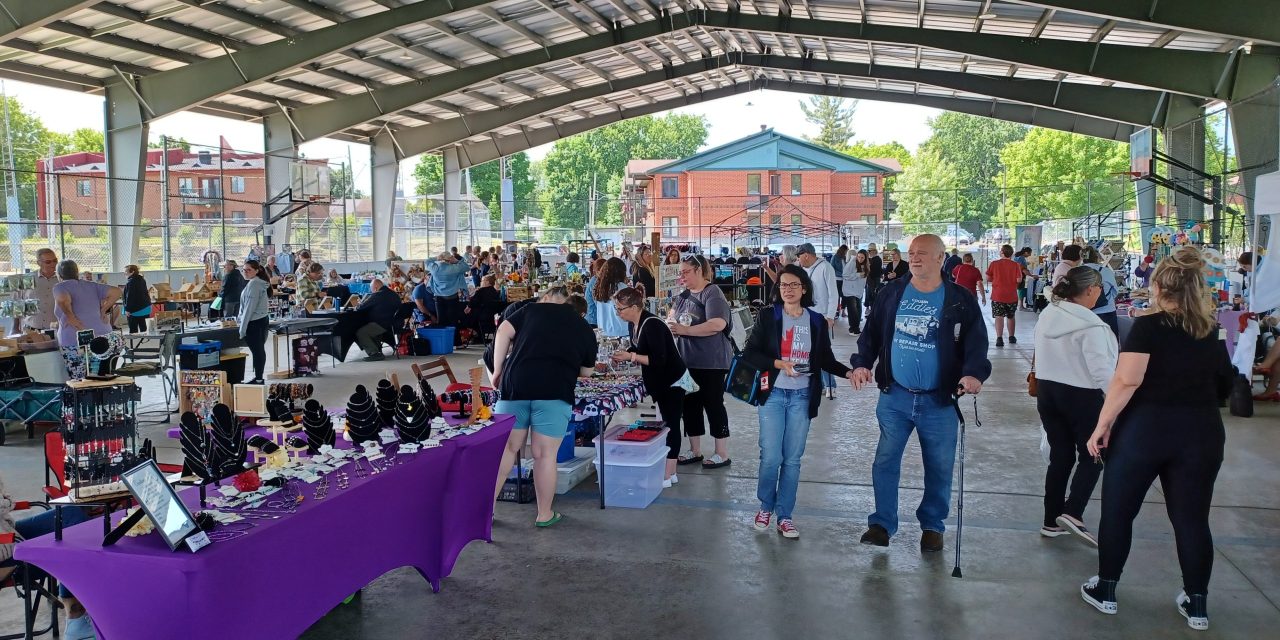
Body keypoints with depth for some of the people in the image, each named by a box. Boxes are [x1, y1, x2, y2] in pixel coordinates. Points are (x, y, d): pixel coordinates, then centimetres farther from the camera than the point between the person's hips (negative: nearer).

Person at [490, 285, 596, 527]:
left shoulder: (531, 309, 15)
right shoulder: (584, 328, 18)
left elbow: (504, 332, 5)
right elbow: (587, 371, 24)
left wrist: (498, 370, 9)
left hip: (516, 384, 1)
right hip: (555, 391, -1)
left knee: (507, 447, 13)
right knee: (545, 455, 6)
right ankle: (545, 514, 17)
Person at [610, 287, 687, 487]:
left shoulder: (652, 325, -25)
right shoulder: (634, 324, 2)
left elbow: (659, 360, -28)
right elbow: (638, 350, 13)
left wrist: (631, 357, -24)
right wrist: (623, 356, -5)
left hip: (673, 381, -10)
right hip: (660, 382, 10)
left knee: (670, 424, -5)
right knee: (667, 423, 13)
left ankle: (666, 477, -1)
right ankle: (670, 472, 21)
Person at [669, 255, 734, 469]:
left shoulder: (712, 293, -12)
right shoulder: (684, 296, 12)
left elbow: (718, 324, -25)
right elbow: (672, 317, 18)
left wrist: (685, 330, -24)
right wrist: (670, 323, -6)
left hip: (711, 361, -8)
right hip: (688, 360, 8)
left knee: (713, 404, -1)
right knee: (690, 404, 12)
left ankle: (722, 454, 10)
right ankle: (695, 451, 23)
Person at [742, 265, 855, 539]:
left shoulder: (817, 321, 4)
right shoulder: (767, 316, -1)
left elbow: (826, 360, 9)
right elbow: (750, 354, -3)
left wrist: (848, 372, -9)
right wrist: (779, 364, -16)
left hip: (802, 397, 2)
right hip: (773, 394, -2)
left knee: (792, 459, 6)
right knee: (771, 457, -5)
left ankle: (784, 516, 18)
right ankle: (766, 506, 20)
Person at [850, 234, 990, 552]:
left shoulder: (961, 300, -3)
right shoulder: (891, 293, 3)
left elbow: (976, 342, -6)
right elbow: (872, 332, 8)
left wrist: (974, 373, -24)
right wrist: (862, 363, -7)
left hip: (940, 400, -1)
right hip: (894, 396, 1)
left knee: (939, 467, 10)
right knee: (885, 461, 5)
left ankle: (932, 526, 26)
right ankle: (882, 523, 16)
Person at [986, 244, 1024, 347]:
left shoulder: (994, 264, -5)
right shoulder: (1015, 265, -5)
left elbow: (988, 278, -1)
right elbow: (1019, 280, -8)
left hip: (997, 295, -2)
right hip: (1012, 296, 2)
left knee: (999, 317, -3)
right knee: (1011, 316, 19)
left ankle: (999, 338, -18)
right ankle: (1012, 337, 31)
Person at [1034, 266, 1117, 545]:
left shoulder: (1047, 315, 3)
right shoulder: (1089, 325, -20)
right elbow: (1101, 369, -20)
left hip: (1047, 391, 7)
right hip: (1080, 395, -7)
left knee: (1060, 455, 14)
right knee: (1092, 455, 9)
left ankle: (1052, 521, 18)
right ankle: (1072, 512, -5)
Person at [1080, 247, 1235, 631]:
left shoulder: (1149, 327, -10)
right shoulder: (1213, 333, 7)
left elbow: (1127, 381, -19)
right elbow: (1223, 387, 13)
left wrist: (1102, 426, -14)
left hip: (1144, 430, -4)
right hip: (1202, 434, 5)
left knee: (1118, 511, 10)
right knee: (1192, 518, 12)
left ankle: (1105, 591, 18)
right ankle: (1196, 604, 19)